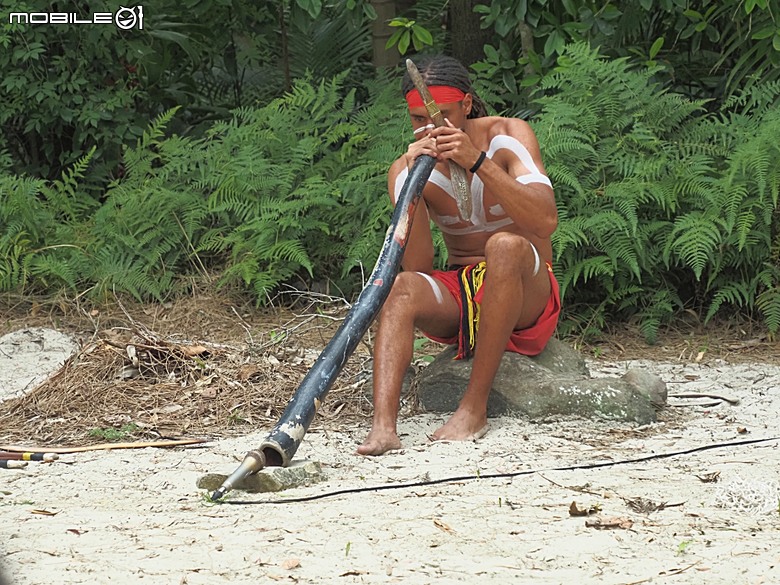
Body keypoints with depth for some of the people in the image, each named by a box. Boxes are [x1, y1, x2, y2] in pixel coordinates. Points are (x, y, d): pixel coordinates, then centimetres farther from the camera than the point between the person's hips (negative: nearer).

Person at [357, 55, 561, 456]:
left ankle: (475, 406, -32)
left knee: (505, 245, -35)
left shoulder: (508, 137, -9)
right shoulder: (406, 169, -3)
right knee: (401, 288, -29)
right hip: (459, 294, 3)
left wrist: (477, 162, -34)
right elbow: (417, 267, -14)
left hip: (527, 296, -2)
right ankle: (383, 424, -48)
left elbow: (546, 222, -26)